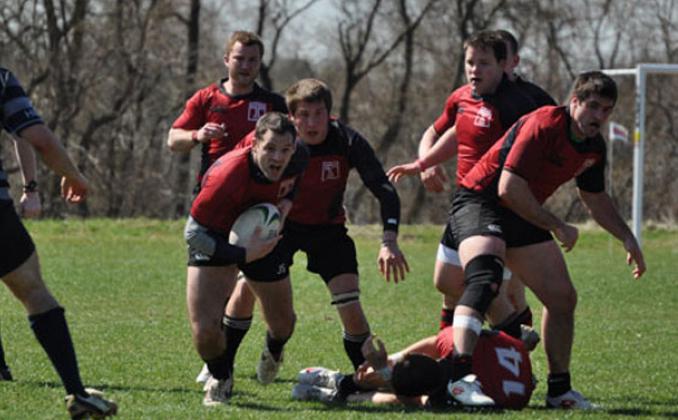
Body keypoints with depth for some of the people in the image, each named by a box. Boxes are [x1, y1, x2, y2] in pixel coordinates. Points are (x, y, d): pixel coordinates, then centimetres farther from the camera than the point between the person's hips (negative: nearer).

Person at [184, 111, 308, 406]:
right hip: (215, 239, -5)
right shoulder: (226, 177, -40)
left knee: (282, 325, 16)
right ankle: (220, 380, 18)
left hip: (262, 236, 5)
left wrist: (286, 200, -13)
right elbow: (193, 233, -31)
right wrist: (243, 254, -38)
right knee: (204, 331, -17)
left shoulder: (298, 157, -22)